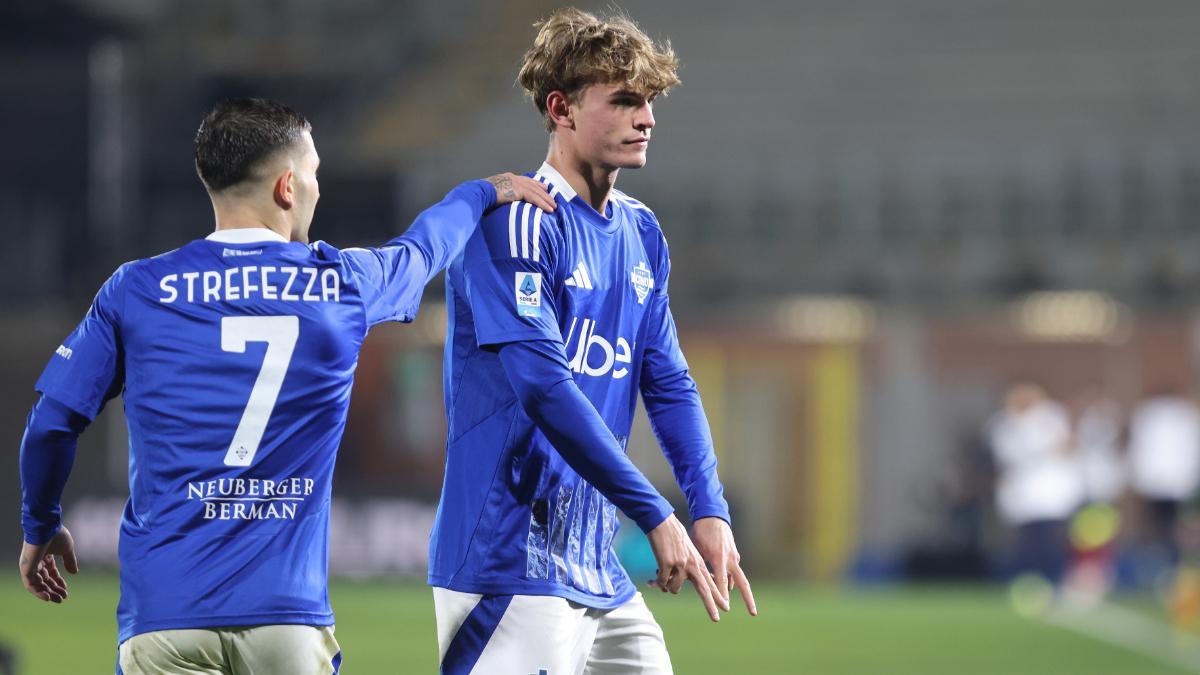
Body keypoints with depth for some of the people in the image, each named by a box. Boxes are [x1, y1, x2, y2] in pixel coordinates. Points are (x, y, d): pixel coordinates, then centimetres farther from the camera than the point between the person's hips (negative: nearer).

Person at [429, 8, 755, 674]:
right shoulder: (514, 221, -13)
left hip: (597, 566, 9)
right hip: (513, 563, -9)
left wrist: (709, 512, -1)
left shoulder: (640, 232, 14)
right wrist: (656, 517, -20)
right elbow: (543, 386, -21)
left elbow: (669, 384, 15)